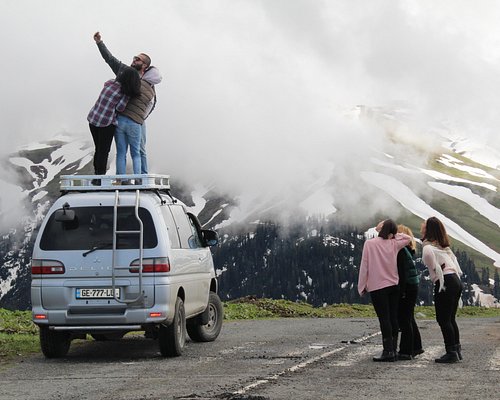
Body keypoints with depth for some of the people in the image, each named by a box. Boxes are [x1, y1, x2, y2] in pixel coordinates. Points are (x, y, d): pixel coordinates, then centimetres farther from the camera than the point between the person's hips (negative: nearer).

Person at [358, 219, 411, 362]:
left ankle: (388, 351, -10)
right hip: (393, 286, 4)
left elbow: (364, 266, -6)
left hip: (377, 287, -4)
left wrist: (362, 286, 1)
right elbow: (407, 238, 20)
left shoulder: (369, 244, -8)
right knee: (393, 318, 5)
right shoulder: (394, 244, 1)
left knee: (384, 319, -6)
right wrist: (392, 234, 12)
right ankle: (393, 349, 7)